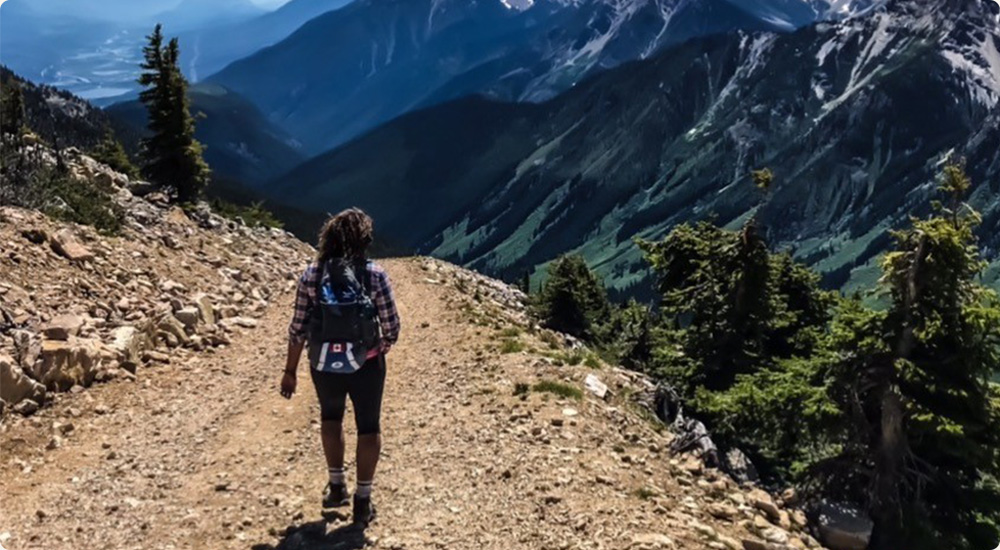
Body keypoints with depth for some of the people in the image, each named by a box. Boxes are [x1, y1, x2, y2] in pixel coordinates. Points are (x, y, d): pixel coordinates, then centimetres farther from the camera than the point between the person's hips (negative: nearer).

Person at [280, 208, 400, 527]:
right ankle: (362, 502, 19)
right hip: (365, 365, -2)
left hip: (324, 365, 2)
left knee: (331, 416, 29)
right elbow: (391, 327, -10)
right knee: (369, 427, 15)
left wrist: (290, 371, 4)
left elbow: (298, 328, -5)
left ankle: (337, 487, 31)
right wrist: (381, 349, 11)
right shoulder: (374, 274, -11)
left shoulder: (313, 273, -6)